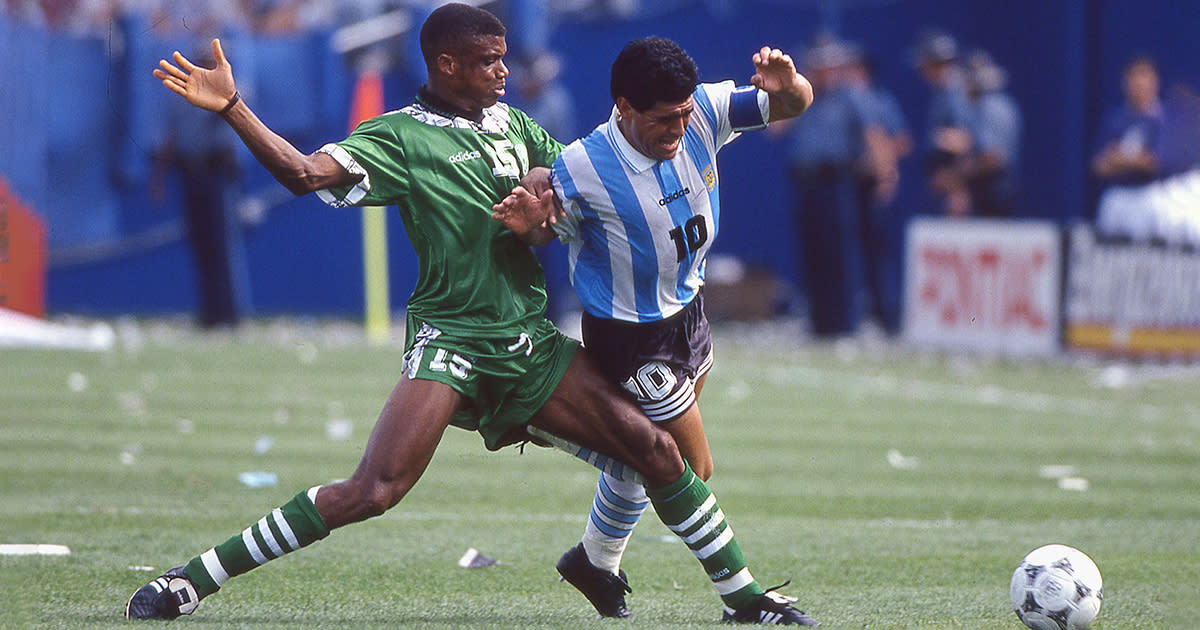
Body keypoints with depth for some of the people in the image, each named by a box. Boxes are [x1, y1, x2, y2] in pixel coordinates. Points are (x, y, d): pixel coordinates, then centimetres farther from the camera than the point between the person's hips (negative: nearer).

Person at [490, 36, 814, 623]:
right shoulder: (580, 171, -30)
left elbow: (796, 105, -10)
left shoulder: (702, 112, -18)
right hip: (632, 337, -7)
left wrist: (785, 85, -34)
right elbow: (546, 231, -12)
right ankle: (742, 596, 20)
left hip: (687, 306, 7)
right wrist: (529, 225, -37)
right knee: (692, 471, 1)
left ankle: (595, 560, 45)